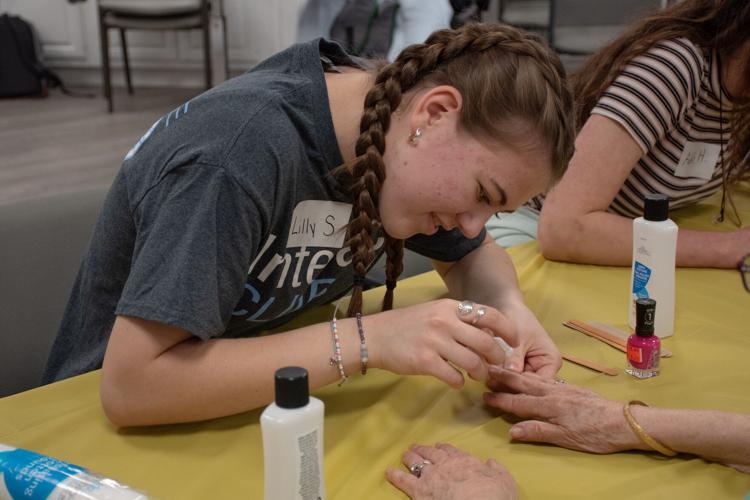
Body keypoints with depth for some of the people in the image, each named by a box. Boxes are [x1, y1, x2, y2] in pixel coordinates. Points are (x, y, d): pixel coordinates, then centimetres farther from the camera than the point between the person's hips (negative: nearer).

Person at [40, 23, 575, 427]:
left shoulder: (396, 131, -8)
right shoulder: (244, 153, -31)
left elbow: (473, 254, 7)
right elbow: (132, 384, -35)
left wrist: (510, 308, -16)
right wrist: (369, 339, -37)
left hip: (249, 404, 6)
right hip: (127, 427, -5)